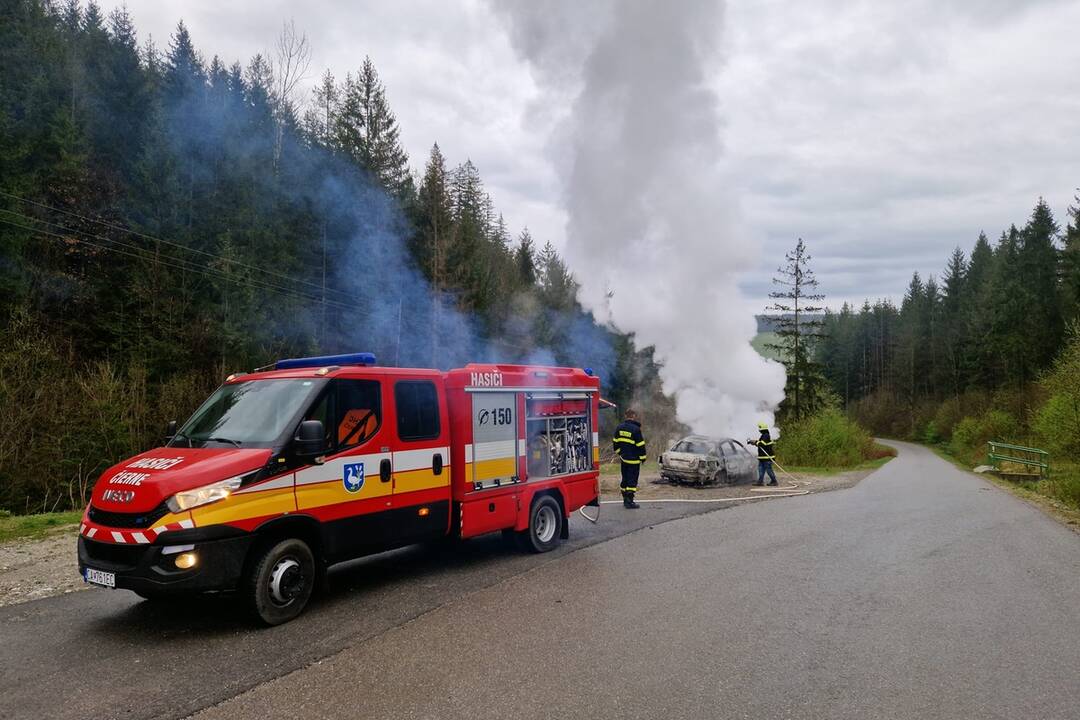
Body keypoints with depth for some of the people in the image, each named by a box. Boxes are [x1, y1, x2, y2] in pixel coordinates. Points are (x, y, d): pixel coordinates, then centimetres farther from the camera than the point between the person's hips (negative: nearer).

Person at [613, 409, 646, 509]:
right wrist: (643, 457, -3)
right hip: (633, 460, -7)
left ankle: (625, 499, 23)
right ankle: (629, 502, -5)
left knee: (625, 479, 16)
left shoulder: (619, 427, 6)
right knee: (632, 480, -3)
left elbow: (615, 441, 14)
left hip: (623, 459, 7)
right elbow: (640, 445, -13)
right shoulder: (636, 429, -16)